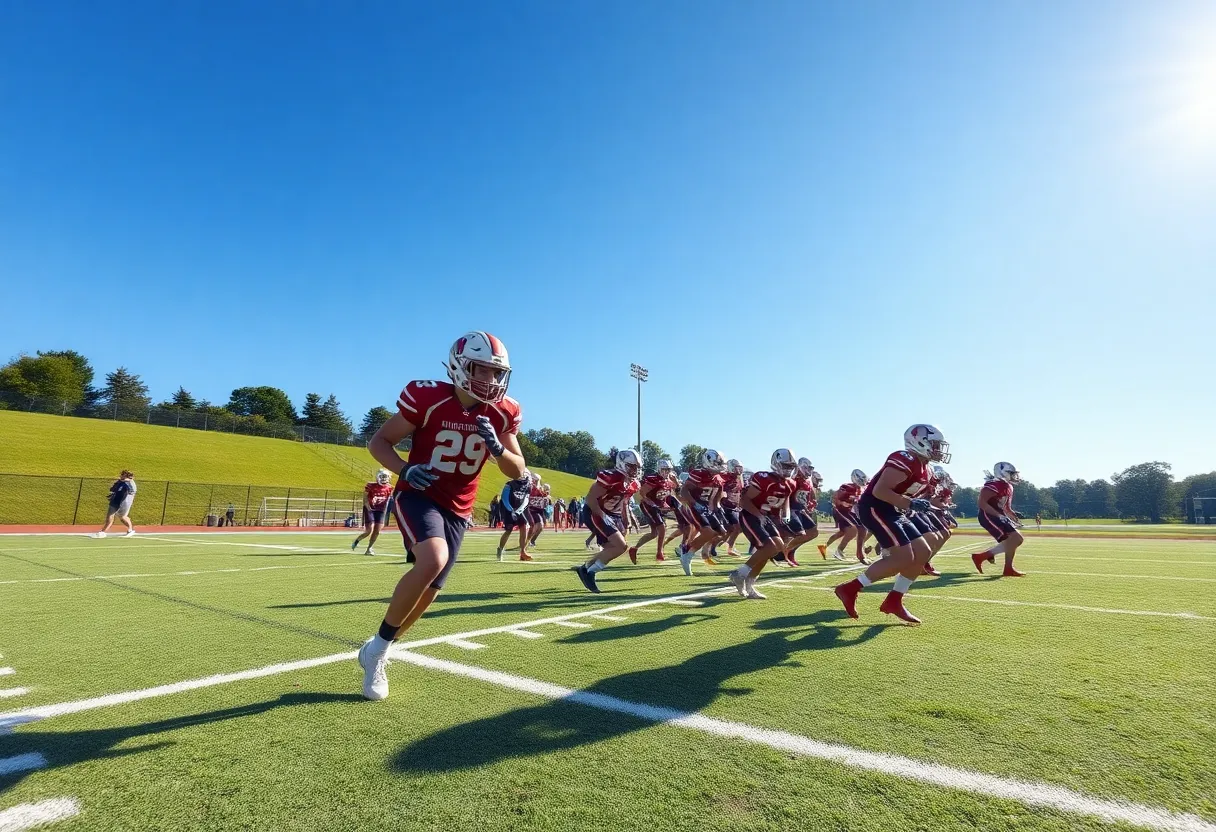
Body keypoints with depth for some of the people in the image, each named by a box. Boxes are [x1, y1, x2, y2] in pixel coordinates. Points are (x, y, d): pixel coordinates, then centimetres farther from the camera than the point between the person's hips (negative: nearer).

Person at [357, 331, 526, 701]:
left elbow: (517, 471, -1)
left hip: (457, 510, 5)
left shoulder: (502, 414, -6)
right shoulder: (427, 399, -18)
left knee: (427, 594, 7)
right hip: (417, 496, -5)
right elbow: (378, 442, -8)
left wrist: (497, 448, -22)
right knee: (433, 560, -32)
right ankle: (378, 646, -8)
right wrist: (405, 469, -28)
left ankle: (377, 653, 34)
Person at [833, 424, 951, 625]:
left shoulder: (923, 469, 14)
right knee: (903, 558, -14)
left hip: (892, 511, 11)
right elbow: (879, 491, -24)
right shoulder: (905, 461, -18)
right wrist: (910, 504, -25)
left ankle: (893, 601, 14)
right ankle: (850, 589, -7)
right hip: (875, 508, -11)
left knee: (922, 554, 7)